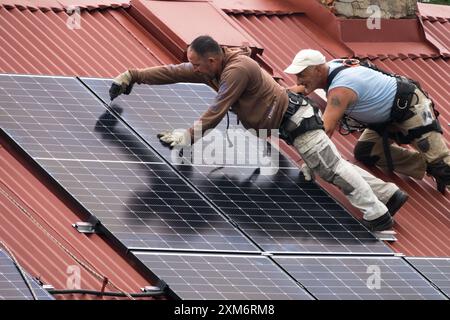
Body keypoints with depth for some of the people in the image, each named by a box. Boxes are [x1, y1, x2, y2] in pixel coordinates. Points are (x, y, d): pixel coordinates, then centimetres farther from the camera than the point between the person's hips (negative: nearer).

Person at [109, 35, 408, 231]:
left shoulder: (237, 69, -28)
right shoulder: (210, 66, 0)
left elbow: (217, 111, -29)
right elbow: (173, 72, 5)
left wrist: (188, 136, -28)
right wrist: (132, 76, 4)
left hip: (294, 120, -10)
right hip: (288, 120, 10)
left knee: (331, 167, -9)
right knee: (333, 165, 12)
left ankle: (378, 215, -7)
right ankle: (389, 194, 17)